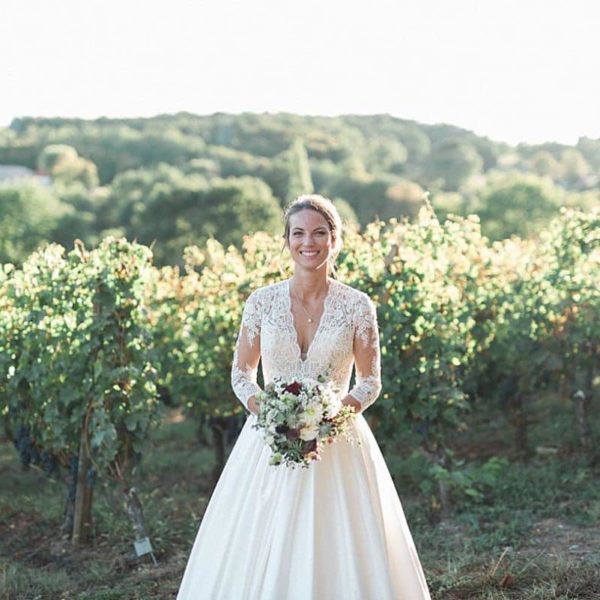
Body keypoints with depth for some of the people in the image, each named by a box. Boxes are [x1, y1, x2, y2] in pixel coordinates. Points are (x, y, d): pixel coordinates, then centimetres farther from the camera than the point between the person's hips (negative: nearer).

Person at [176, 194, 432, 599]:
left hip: (337, 442, -1)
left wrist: (346, 407, -16)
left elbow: (371, 380, 3)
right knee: (259, 557, 2)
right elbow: (242, 372, 8)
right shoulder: (262, 302, 0)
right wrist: (260, 406, -12)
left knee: (341, 550, 0)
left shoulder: (357, 306, -2)